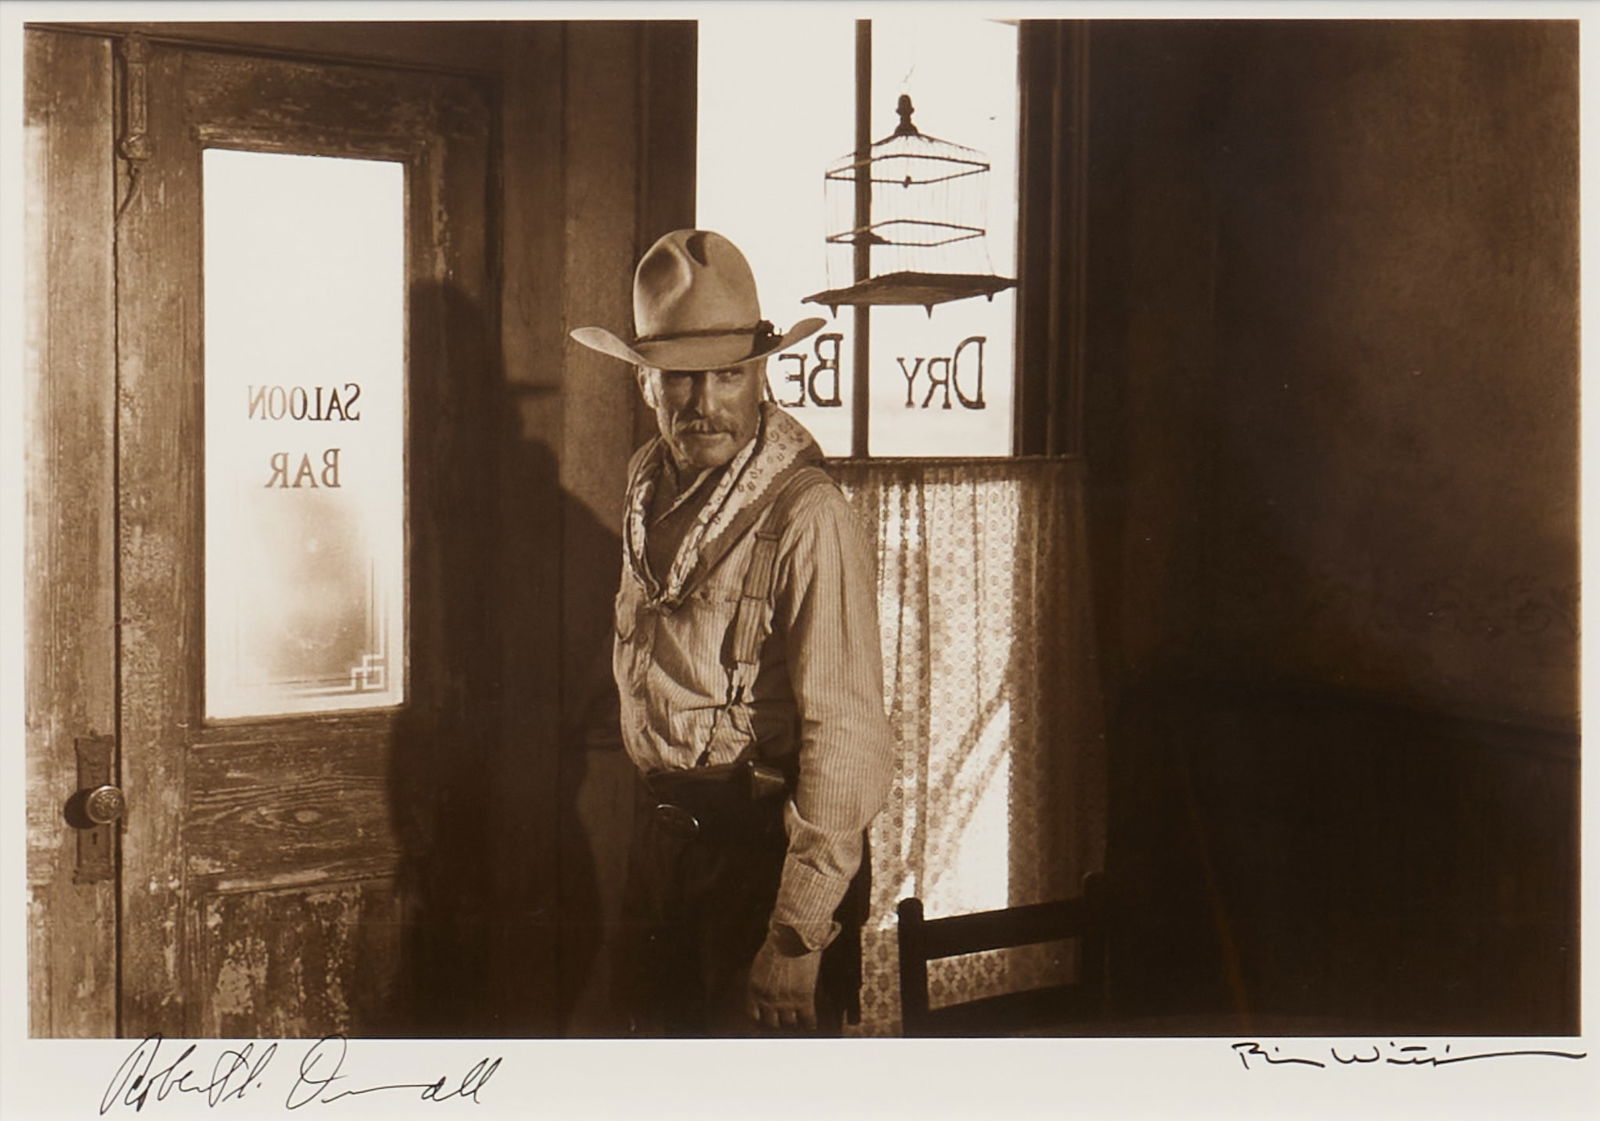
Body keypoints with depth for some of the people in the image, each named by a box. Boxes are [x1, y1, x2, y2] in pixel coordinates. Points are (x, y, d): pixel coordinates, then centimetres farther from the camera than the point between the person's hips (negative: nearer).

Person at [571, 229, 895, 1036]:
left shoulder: (806, 518, -20)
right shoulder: (650, 485, 5)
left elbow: (846, 737, -23)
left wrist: (797, 938, -25)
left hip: (766, 845, -7)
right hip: (662, 839, 7)